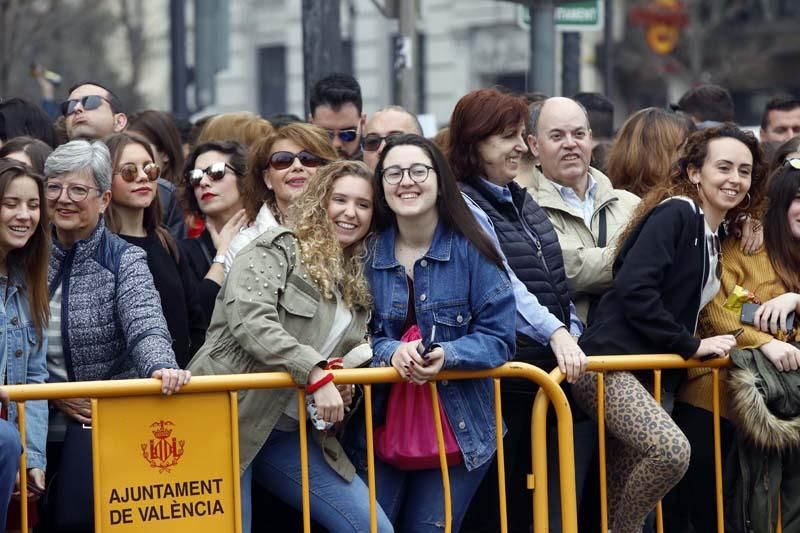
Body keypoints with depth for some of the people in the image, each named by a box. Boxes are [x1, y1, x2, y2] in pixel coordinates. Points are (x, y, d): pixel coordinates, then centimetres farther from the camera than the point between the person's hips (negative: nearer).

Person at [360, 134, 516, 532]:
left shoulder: (471, 251, -6)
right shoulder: (368, 253, 1)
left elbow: (498, 338, -6)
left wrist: (447, 355, -24)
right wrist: (392, 351, -18)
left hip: (457, 431, -2)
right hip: (383, 425, 2)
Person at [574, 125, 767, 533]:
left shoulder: (714, 238, 18)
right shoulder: (675, 214, -8)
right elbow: (633, 289, -19)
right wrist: (691, 345, -13)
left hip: (650, 376, 10)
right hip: (610, 363, -9)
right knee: (671, 450, -31)